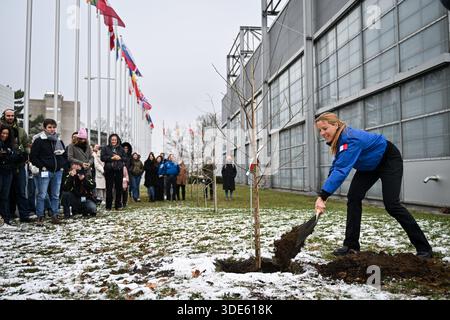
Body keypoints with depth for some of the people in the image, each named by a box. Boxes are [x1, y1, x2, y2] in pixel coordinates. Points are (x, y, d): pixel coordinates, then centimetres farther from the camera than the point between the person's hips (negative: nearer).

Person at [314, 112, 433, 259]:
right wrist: (324, 194, -15)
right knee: (353, 198, -4)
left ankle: (424, 248, 1)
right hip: (370, 165, 8)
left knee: (391, 204, -13)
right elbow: (336, 166, -6)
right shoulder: (339, 138, -11)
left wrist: (322, 196, -51)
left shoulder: (351, 139, -37)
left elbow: (341, 170, -45)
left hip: (389, 160, -8)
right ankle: (351, 245, 0)